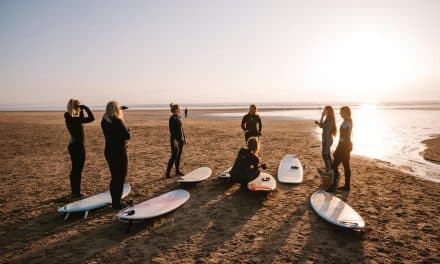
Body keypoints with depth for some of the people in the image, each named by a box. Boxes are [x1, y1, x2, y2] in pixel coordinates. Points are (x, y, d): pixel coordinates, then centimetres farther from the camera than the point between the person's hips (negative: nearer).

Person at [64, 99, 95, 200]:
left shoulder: (69, 118, 6)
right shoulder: (75, 120, -21)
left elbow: (81, 119, 22)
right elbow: (91, 118, -24)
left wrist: (81, 111, 11)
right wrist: (85, 107, -14)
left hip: (72, 145, 10)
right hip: (78, 147, -10)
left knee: (74, 169, 18)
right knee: (78, 170, 1)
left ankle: (74, 192, 29)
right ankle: (76, 193, 10)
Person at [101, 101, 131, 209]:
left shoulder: (104, 121, 5)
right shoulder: (118, 121, -17)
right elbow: (127, 136, -16)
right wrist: (127, 129, 4)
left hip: (109, 151, 8)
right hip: (119, 152, -8)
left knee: (114, 177, 18)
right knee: (120, 178, 4)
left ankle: (115, 202, 29)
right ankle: (117, 203, 9)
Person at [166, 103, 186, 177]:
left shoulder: (178, 117, 12)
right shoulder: (172, 118, -15)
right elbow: (171, 130, -21)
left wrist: (184, 138, 18)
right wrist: (174, 140, -26)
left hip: (180, 139, 9)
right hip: (175, 139, -9)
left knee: (179, 156, 13)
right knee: (174, 156, -8)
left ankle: (177, 171, 23)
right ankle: (167, 173, 0)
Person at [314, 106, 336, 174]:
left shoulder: (329, 119, -18)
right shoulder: (330, 119, 11)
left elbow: (321, 126, -22)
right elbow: (323, 126, 18)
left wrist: (322, 116, -17)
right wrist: (318, 123, 7)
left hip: (327, 139, -10)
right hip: (328, 139, 10)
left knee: (325, 155, -4)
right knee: (327, 155, 17)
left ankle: (328, 171, 2)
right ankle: (330, 169, 26)